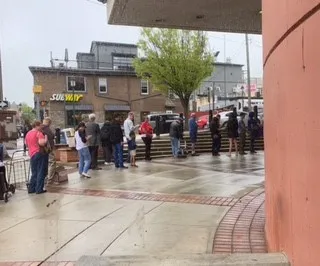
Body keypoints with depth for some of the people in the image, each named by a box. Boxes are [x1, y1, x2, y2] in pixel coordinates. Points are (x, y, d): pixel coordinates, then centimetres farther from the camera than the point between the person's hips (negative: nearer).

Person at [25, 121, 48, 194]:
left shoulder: (28, 134, 15)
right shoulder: (38, 133, -11)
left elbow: (26, 144, 26)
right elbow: (41, 143, -25)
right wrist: (46, 139, -9)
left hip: (32, 155, 8)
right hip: (39, 154, -8)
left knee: (34, 173, 16)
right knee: (41, 172, -1)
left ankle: (31, 189, 17)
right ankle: (39, 189, -1)